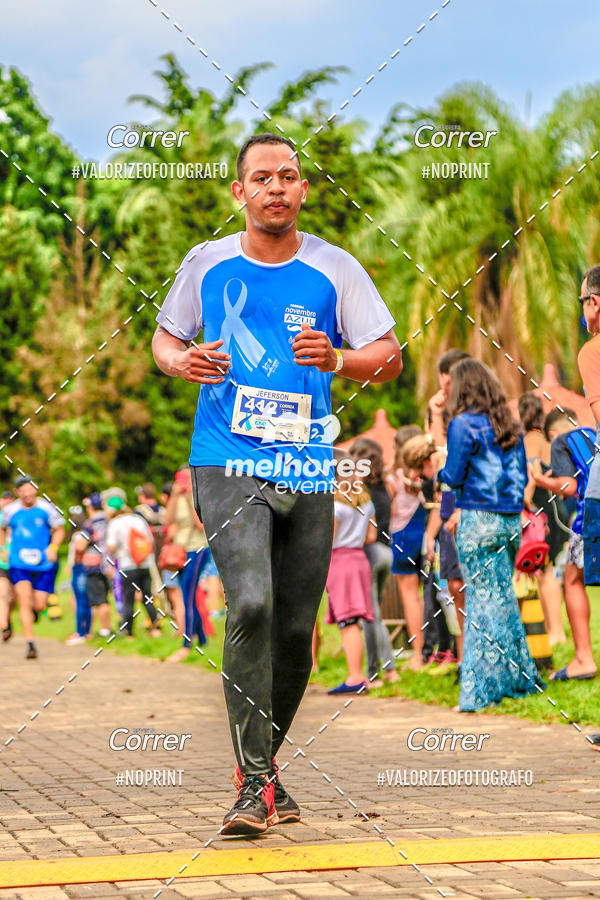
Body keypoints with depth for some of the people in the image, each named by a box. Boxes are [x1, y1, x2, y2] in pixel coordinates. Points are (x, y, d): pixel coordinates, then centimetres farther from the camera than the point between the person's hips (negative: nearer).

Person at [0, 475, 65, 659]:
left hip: (43, 564, 0)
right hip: (18, 564, 0)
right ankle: (30, 644, -13)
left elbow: (59, 530, 7)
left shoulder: (46, 508, -3)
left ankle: (34, 609, 40)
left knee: (39, 605, 0)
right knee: (24, 600, -16)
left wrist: (53, 547, -10)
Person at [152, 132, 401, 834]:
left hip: (309, 473, 2)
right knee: (250, 605, -22)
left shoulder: (335, 269, 5)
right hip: (227, 465, -2)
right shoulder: (207, 263, 6)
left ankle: (266, 766, 26)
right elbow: (165, 335, 19)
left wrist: (337, 359, -14)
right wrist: (180, 361, -5)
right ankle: (253, 783, -18)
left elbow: (390, 357, 6)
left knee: (295, 629, 5)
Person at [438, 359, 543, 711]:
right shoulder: (511, 426, 12)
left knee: (481, 600, -4)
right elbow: (522, 477, 16)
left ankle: (482, 690, -3)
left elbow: (454, 477, -9)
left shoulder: (463, 424, -8)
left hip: (478, 522, -6)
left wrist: (439, 472, 14)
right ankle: (518, 678, 19)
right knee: (504, 596, 14)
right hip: (512, 520, 6)